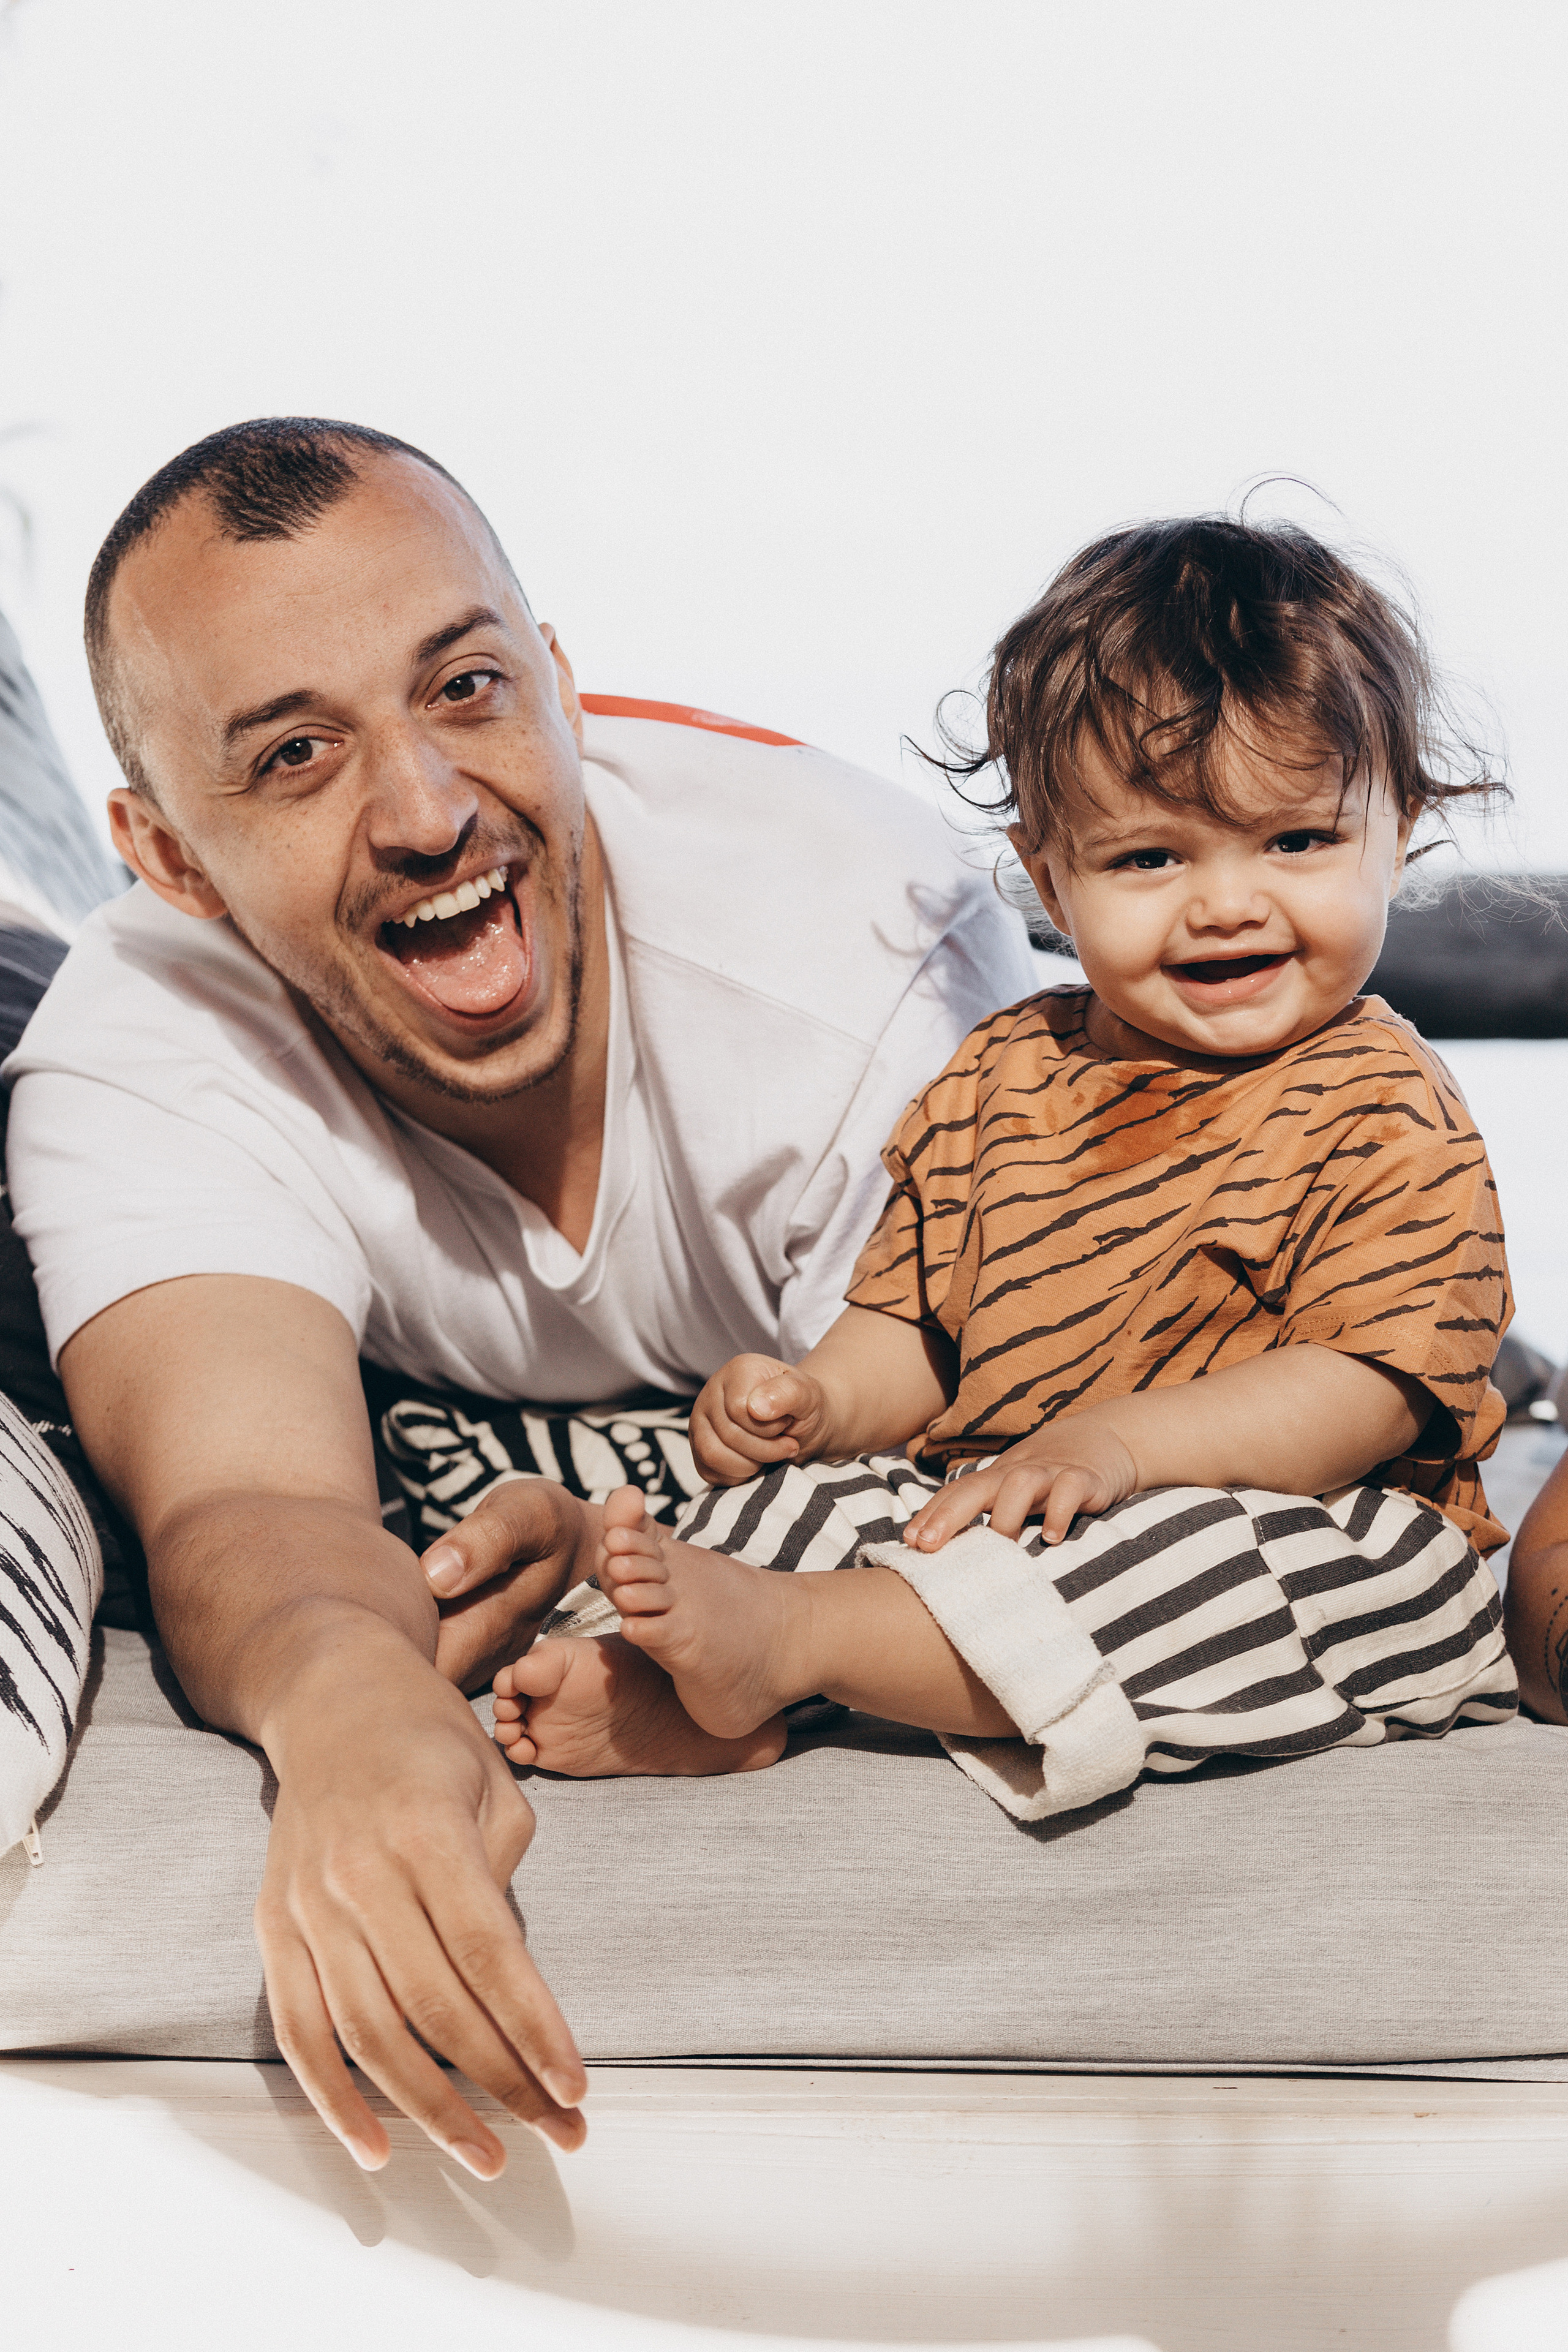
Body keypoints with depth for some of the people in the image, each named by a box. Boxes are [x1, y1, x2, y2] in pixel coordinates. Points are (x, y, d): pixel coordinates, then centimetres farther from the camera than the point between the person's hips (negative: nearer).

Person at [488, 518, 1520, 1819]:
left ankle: (788, 1636, -35)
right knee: (799, 1489, -12)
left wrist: (1115, 1442, -29)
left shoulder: (1386, 1112, -7)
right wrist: (817, 1396, -8)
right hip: (988, 1510, 6)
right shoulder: (1004, 1075, 11)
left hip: (1304, 1534, -5)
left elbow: (1373, 1388, -17)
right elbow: (918, 1327, 15)